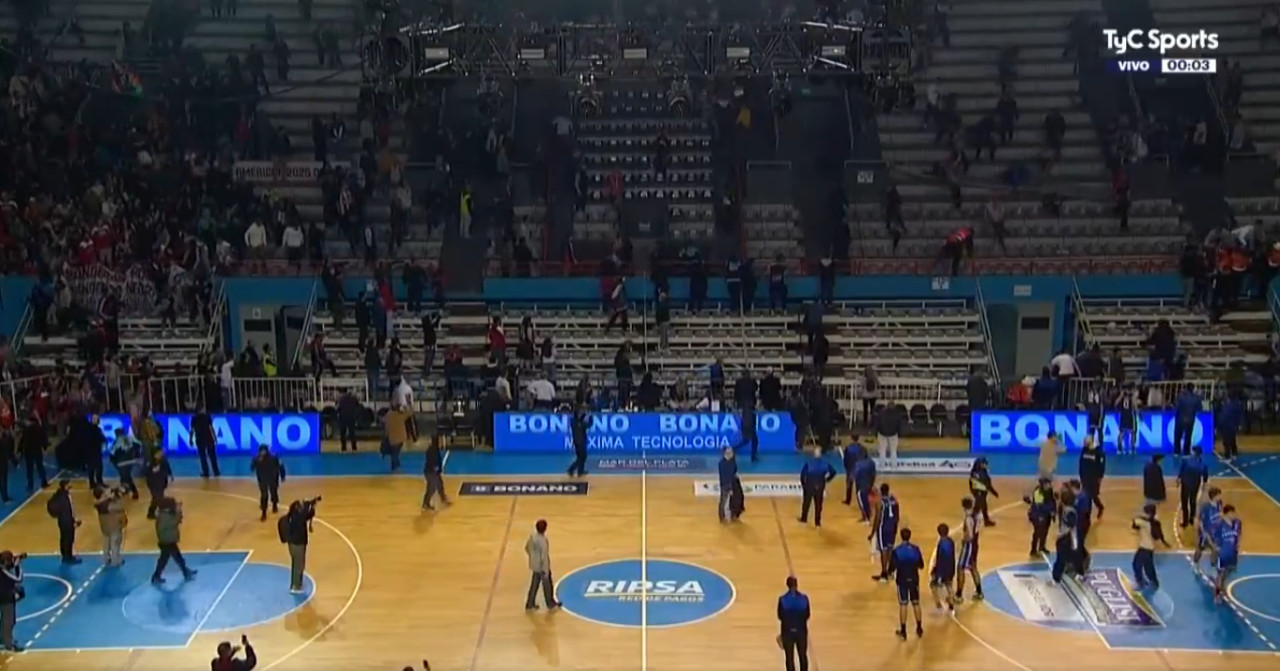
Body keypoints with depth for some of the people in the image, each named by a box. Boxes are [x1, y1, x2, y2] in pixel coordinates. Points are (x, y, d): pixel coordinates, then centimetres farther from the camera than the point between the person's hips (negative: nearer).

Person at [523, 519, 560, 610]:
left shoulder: (532, 536, -7)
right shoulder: (543, 540, -30)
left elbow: (527, 548, 7)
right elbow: (544, 556, -26)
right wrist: (546, 570, -18)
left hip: (534, 565, 7)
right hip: (542, 566, -7)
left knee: (534, 584, 20)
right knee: (547, 585, 14)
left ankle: (530, 604, 27)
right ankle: (551, 603, 33)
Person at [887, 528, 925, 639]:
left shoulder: (896, 551, -14)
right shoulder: (915, 549, -7)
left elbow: (892, 568, -13)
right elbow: (921, 566, 2)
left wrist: (890, 572, 10)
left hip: (902, 580, -2)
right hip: (914, 579, 2)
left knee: (903, 605, 4)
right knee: (916, 603, 15)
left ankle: (903, 631, 7)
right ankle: (919, 629, 23)